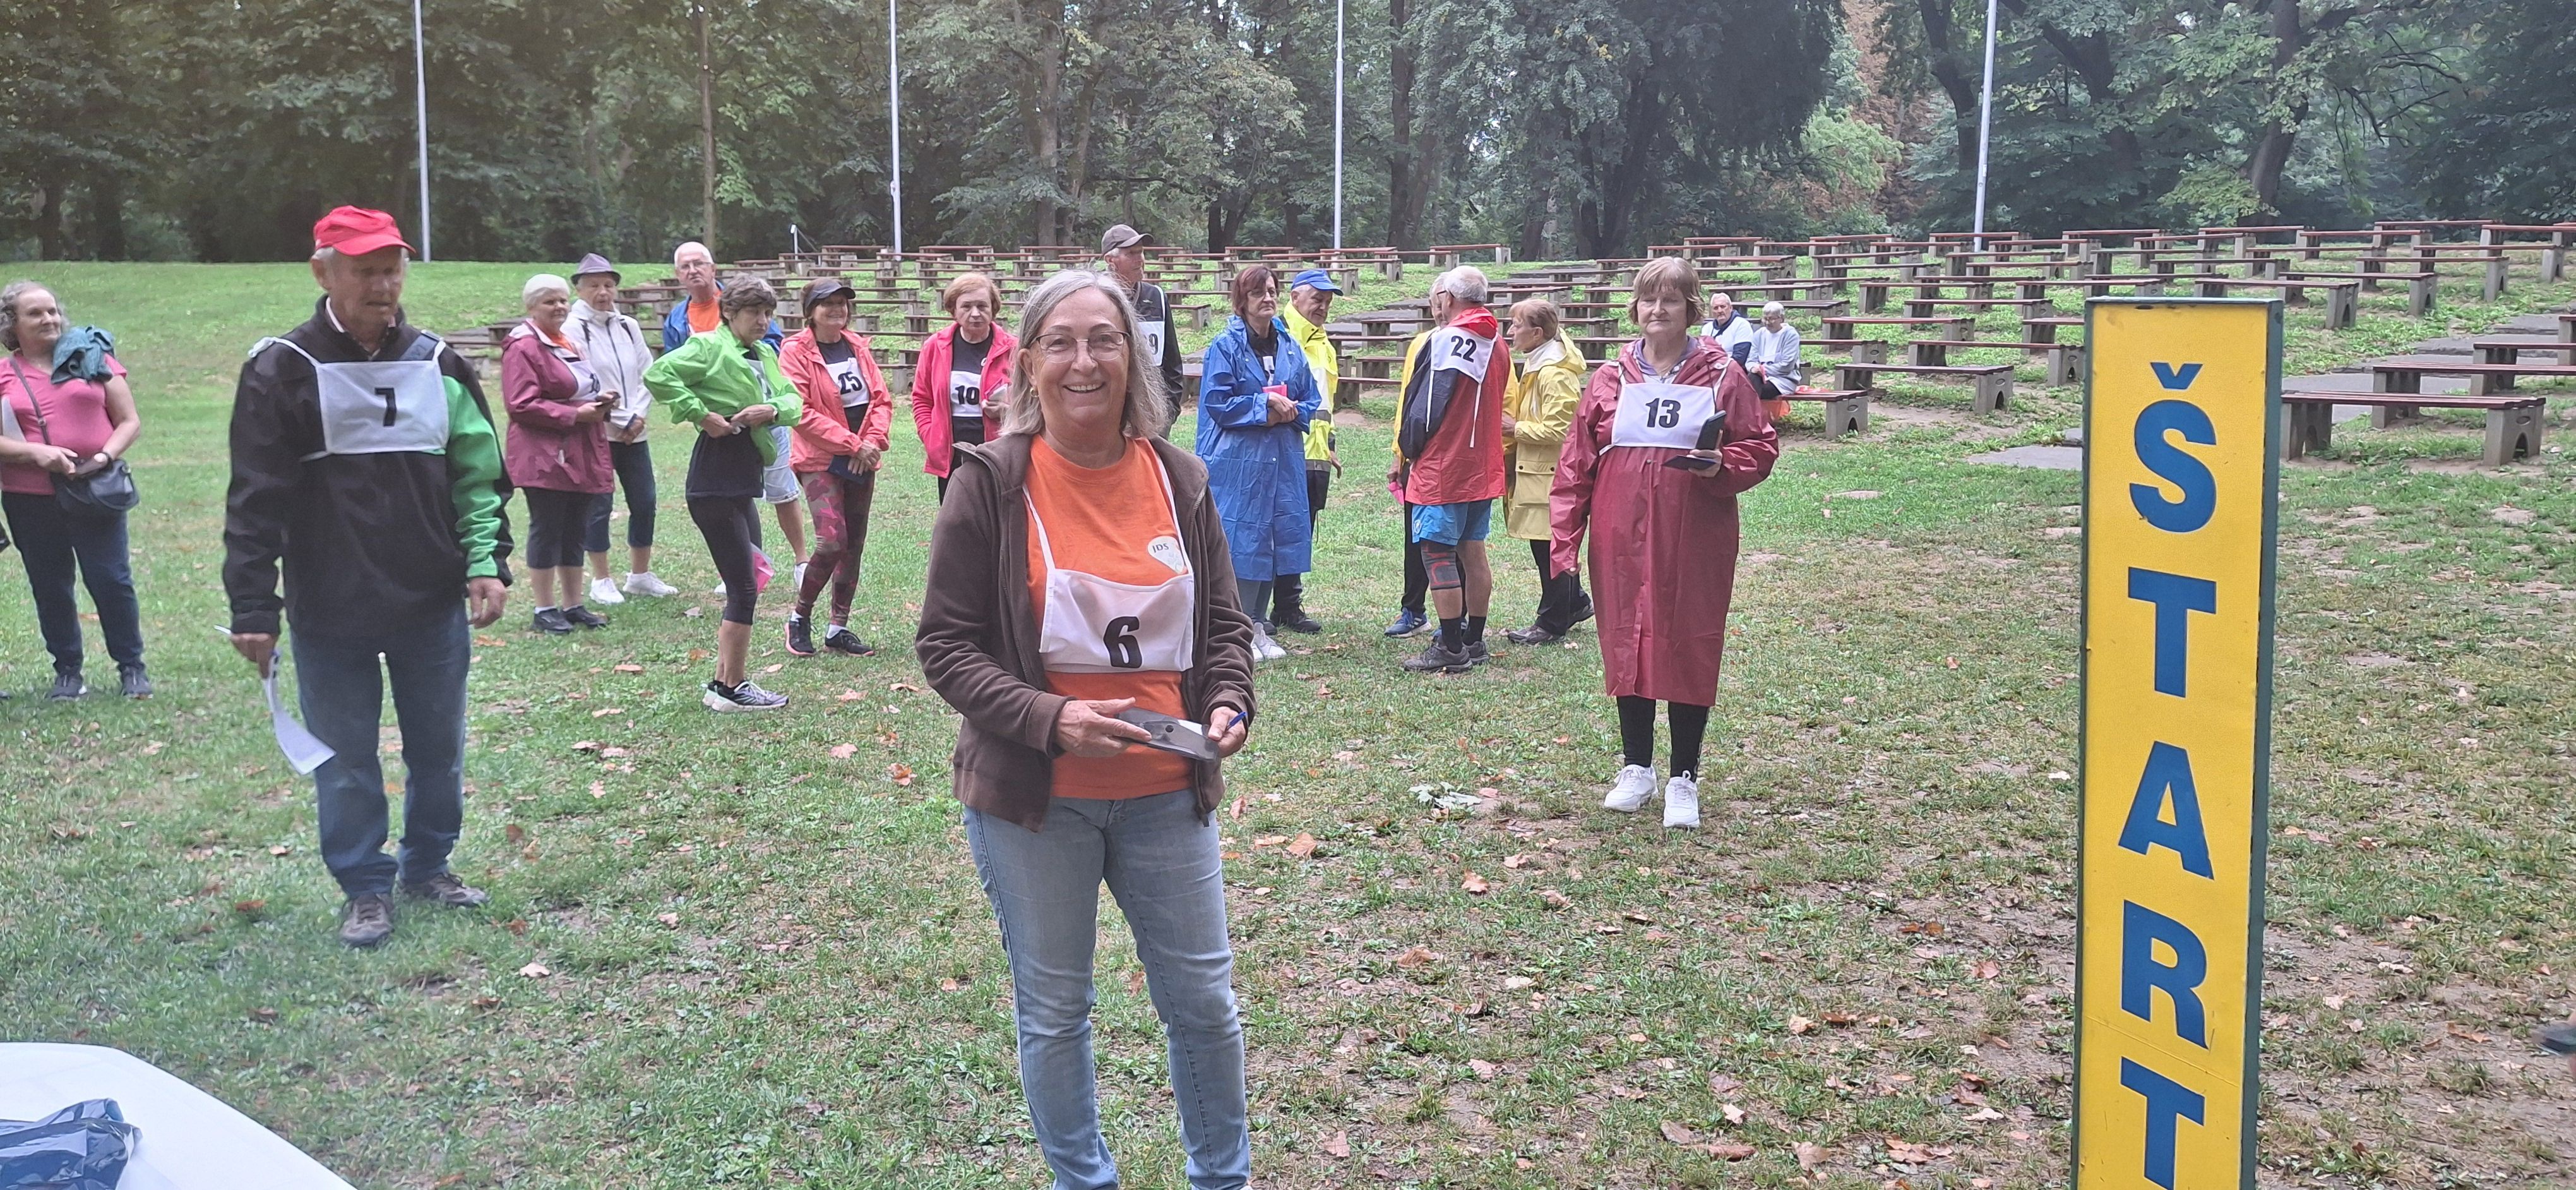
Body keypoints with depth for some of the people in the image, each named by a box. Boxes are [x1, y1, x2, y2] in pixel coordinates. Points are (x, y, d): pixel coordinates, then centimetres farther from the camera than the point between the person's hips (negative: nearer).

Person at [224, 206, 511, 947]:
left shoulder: (437, 363, 4)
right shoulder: (282, 371, -7)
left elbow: (478, 474, 7)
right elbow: (256, 499, -8)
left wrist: (487, 563, -5)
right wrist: (253, 608, -10)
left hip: (434, 605, 3)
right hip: (330, 613, -3)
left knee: (439, 748, 13)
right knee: (345, 759, 7)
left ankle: (428, 867, 31)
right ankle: (367, 887, 22)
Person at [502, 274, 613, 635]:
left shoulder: (569, 344, 19)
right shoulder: (523, 348, -11)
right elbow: (521, 404, -18)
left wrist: (597, 402, 9)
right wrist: (575, 414, -19)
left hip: (581, 456, 9)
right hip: (545, 456, -9)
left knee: (576, 531, 12)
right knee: (547, 531, -3)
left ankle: (573, 605, 20)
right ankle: (544, 610, 4)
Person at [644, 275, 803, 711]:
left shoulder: (766, 355, 14)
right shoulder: (709, 347, -9)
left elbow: (793, 402, 8)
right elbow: (658, 374, -22)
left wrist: (773, 409, -13)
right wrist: (702, 415, -21)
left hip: (743, 484, 9)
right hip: (716, 482, -9)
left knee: (744, 583, 13)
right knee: (745, 586, -7)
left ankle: (723, 683, 22)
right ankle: (732, 688, 2)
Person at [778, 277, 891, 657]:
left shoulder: (857, 347, 9)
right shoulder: (795, 352, -9)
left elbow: (881, 399, 9)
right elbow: (802, 413, -15)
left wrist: (873, 440, -9)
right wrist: (853, 444, -16)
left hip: (862, 463, 6)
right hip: (821, 461, -6)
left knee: (854, 544, 8)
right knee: (832, 541, -17)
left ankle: (839, 627, 19)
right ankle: (800, 618, 4)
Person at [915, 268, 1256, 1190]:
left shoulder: (1178, 479, 1)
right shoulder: (991, 482, -10)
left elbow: (1225, 623, 9)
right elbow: (946, 646, -10)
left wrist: (1229, 706, -11)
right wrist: (1050, 719, -23)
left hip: (1166, 793, 3)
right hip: (1032, 800, -3)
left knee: (1204, 999, 13)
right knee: (1054, 1010, 13)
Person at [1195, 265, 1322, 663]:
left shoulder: (1290, 347, 12)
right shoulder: (1225, 346, -5)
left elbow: (1312, 400, 14)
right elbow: (1217, 403, -10)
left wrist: (1289, 412, -7)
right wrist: (1264, 404, -14)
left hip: (1284, 459, 6)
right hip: (1238, 460, -6)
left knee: (1278, 537, 7)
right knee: (1242, 540, -6)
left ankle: (1258, 626, 18)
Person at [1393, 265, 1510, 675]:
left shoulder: (1445, 339, -15)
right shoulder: (1496, 344, 10)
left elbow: (1424, 404, -15)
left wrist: (1409, 449, -1)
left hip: (1441, 469, -8)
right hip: (1483, 468, 8)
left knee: (1438, 553, -3)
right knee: (1473, 551, 13)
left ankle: (1451, 649, -2)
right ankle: (1474, 641, 19)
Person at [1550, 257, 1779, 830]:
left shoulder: (1722, 375, 0)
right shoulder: (1610, 378, 5)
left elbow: (1762, 447, 4)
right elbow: (1575, 465, 4)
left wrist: (1723, 466, -17)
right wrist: (1565, 541, -1)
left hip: (1695, 544, -2)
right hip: (1622, 542, 2)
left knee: (1689, 650, 2)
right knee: (1626, 644, 8)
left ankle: (1684, 781, 15)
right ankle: (1636, 768, 24)